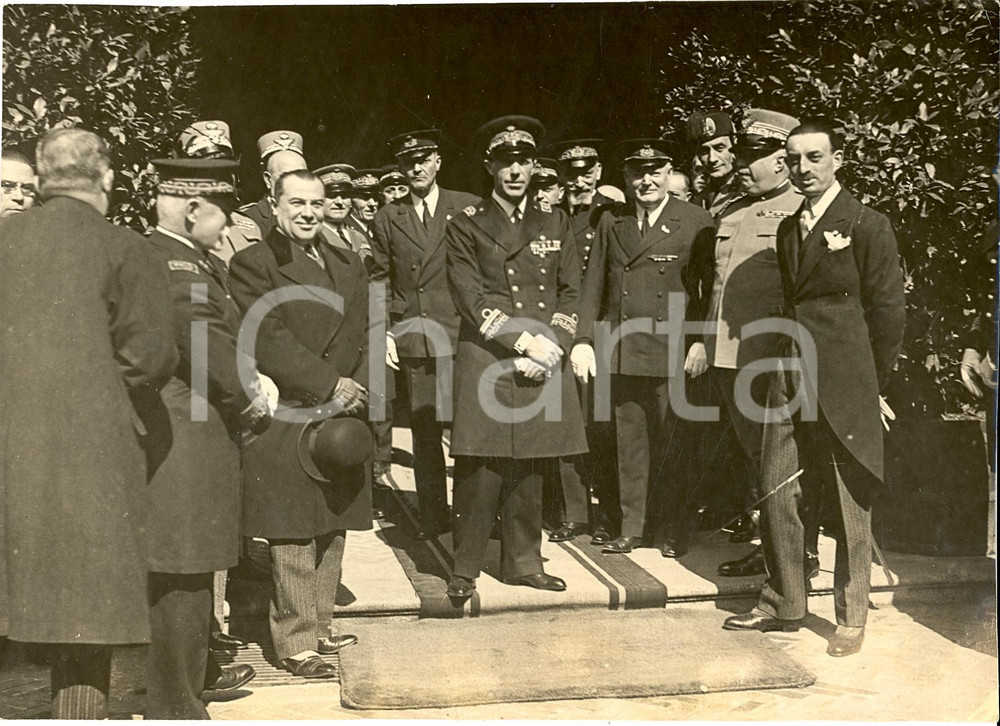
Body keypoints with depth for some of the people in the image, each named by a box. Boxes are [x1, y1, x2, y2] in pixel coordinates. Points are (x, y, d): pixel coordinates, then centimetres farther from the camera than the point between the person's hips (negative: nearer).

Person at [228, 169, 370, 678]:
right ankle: (296, 643, 7)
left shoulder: (349, 265, 17)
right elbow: (270, 341, -13)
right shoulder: (252, 264, -4)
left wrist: (356, 390, -7)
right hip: (285, 422, -6)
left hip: (341, 420, 7)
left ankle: (319, 627, 26)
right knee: (292, 540, -2)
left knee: (331, 531, 13)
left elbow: (363, 337, 11)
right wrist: (330, 386, -16)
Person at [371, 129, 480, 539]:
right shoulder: (387, 219, 12)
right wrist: (382, 333, 4)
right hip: (410, 337, 3)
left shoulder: (469, 208, 4)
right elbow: (380, 279, 13)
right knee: (423, 430, 8)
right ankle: (433, 517, 18)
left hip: (460, 334, -2)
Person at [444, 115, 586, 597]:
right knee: (479, 470, -4)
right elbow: (471, 299, -6)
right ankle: (465, 567, 8)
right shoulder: (467, 226, 3)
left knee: (530, 469, 7)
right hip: (485, 362, -3)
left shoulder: (555, 222, 14)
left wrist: (551, 348, -5)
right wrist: (525, 342, -13)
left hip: (543, 364, 3)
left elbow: (570, 294, 10)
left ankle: (523, 562, 20)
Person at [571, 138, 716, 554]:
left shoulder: (696, 223, -2)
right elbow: (593, 285, 11)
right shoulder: (611, 222, 11)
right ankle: (632, 528, 20)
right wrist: (584, 341, 4)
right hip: (621, 349, 4)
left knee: (670, 443, 4)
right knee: (630, 443, 10)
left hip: (673, 351, -3)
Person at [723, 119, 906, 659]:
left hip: (843, 388, -6)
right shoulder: (788, 229, 14)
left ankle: (851, 617, 18)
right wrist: (789, 363, 10)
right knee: (777, 494, 7)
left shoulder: (867, 226, -6)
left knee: (850, 504, 4)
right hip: (790, 381, 6)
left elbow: (888, 311, -5)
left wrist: (871, 388, -4)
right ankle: (781, 605, 22)